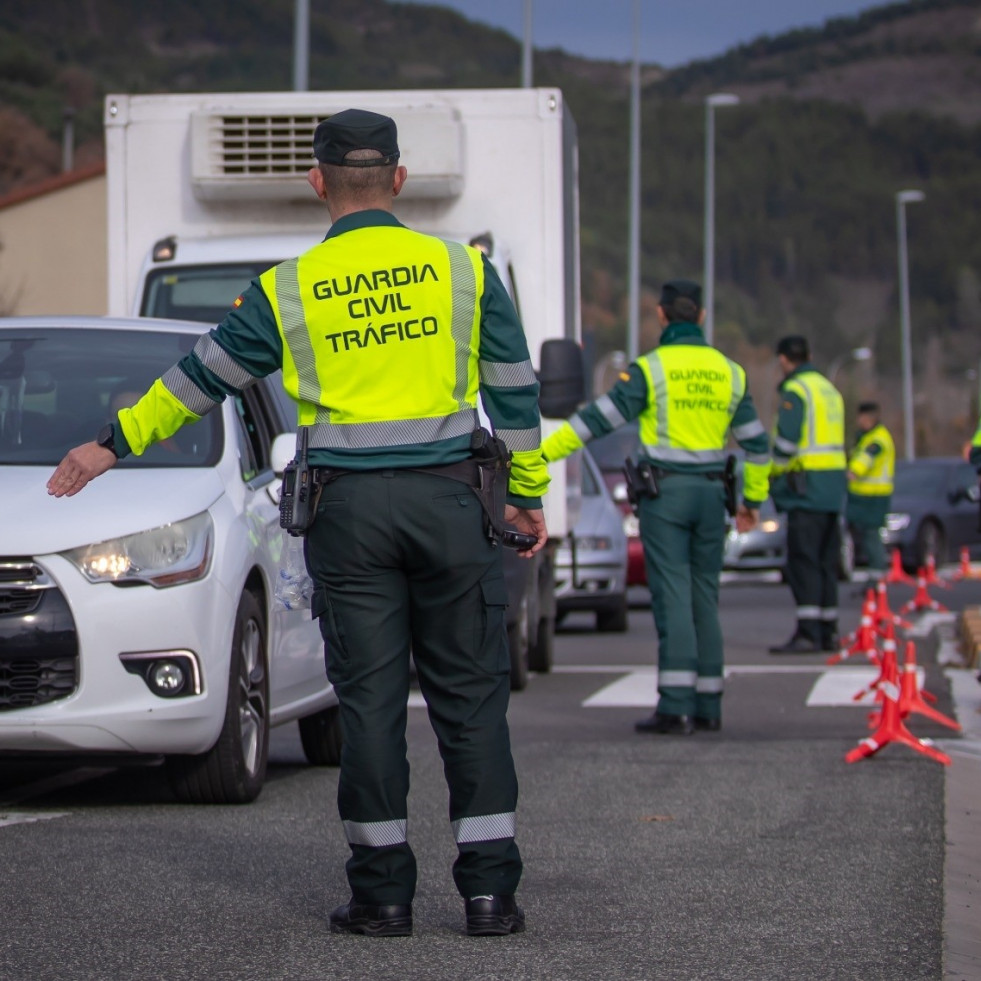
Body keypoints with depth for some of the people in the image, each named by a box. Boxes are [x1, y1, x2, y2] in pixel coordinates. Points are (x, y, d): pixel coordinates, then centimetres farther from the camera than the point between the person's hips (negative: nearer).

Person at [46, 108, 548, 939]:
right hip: (450, 502, 0)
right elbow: (515, 393, 7)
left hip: (349, 511, 0)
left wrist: (114, 445, 18)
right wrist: (529, 494, 17)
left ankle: (383, 892, 6)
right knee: (470, 693, 4)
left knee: (370, 697, 4)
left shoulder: (288, 290, 1)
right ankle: (489, 887, 3)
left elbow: (202, 377, 7)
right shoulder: (463, 270, 3)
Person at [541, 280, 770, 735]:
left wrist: (543, 450, -9)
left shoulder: (650, 368, -7)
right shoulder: (729, 372, 9)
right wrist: (753, 498, 24)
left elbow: (599, 418, -12)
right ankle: (708, 704, 12)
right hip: (711, 492, 5)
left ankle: (676, 705, -13)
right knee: (705, 598, 10)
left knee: (672, 596, -7)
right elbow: (756, 442, 14)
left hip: (665, 492, -5)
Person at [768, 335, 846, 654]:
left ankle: (808, 634, -15)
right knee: (826, 562, 12)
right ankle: (828, 632, 14)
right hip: (833, 489, 9)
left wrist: (773, 475, -3)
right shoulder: (830, 389, 19)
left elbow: (786, 442, -17)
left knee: (803, 562, -10)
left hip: (806, 487, -9)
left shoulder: (795, 391, -9)